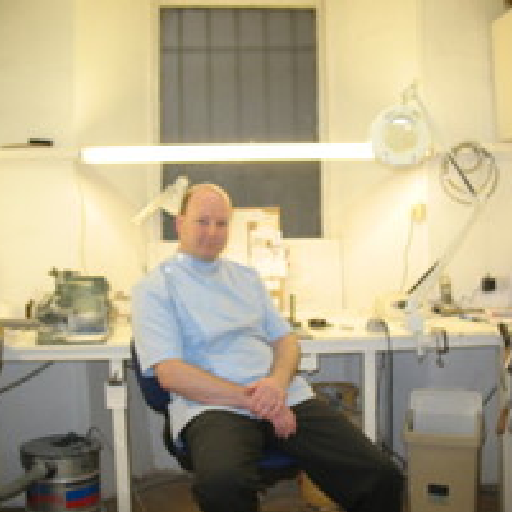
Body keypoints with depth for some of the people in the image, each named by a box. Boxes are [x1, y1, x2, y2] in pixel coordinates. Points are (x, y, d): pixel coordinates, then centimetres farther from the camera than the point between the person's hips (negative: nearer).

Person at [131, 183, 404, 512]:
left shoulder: (247, 277, 23)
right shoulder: (153, 289, 6)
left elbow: (285, 339, 18)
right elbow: (170, 373, -6)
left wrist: (278, 381, -6)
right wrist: (251, 400, -13)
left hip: (287, 397, 5)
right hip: (213, 406, -4)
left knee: (382, 478, -16)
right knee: (222, 484, -40)